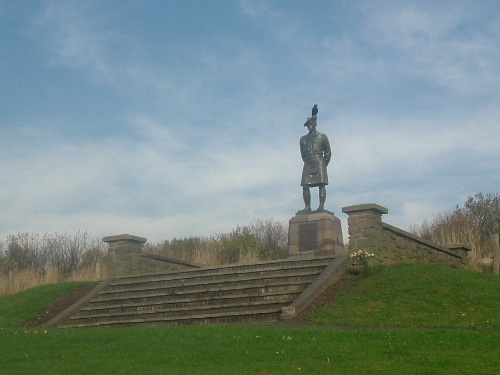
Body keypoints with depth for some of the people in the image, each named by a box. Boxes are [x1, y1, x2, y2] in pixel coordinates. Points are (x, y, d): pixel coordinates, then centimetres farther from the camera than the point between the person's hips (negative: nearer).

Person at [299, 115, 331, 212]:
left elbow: (327, 153, 9)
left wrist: (323, 165, 6)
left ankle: (321, 206, -15)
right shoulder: (303, 139, 18)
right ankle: (307, 207, -6)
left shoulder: (322, 137, 9)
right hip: (308, 165, 3)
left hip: (319, 163, -3)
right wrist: (307, 162, 14)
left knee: (321, 185, -12)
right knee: (305, 186, -7)